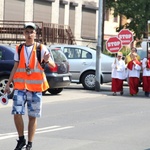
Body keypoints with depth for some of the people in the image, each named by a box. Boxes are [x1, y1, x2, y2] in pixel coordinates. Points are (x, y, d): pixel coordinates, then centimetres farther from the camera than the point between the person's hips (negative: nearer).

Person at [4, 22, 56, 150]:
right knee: (17, 113, -9)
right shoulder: (19, 49, 9)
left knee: (33, 116, 3)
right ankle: (21, 140, 10)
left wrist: (47, 60, -30)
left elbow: (53, 65, -7)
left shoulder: (41, 48, -1)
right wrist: (8, 84, 11)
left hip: (35, 87, -2)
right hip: (20, 86, 2)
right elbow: (15, 67, 15)